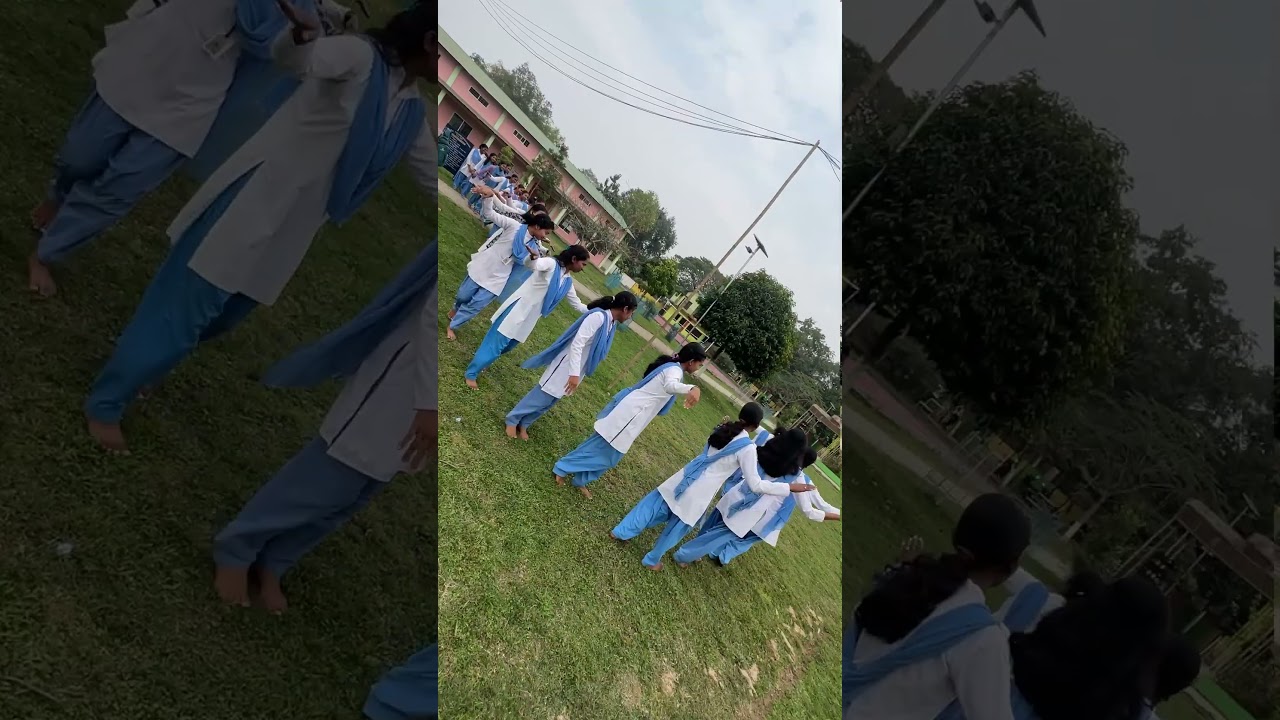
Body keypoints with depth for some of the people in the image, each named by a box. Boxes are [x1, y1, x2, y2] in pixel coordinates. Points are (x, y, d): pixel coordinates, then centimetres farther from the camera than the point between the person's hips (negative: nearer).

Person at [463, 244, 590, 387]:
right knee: (497, 342, -4)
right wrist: (533, 257, -57)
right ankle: (471, 373, 8)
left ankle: (481, 360, 40)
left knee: (508, 344, 18)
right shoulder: (551, 264, -14)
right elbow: (531, 264, -34)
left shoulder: (568, 282, 8)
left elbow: (577, 305, 18)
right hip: (518, 308, -8)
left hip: (529, 318, 8)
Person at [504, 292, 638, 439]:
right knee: (542, 397, 1)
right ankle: (512, 420, 19)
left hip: (577, 368, 8)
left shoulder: (612, 323, 3)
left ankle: (523, 424, 29)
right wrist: (575, 374, -30)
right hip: (567, 364, -8)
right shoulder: (598, 317, -25)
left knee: (551, 399, 15)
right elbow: (577, 343, -27)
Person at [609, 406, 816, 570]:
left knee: (654, 504, 20)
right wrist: (789, 487, -13)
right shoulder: (748, 448, -18)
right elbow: (756, 485, -17)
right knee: (679, 525, 16)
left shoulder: (723, 428, 2)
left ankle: (621, 532, 28)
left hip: (686, 476, 5)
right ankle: (652, 560, 33)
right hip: (701, 490, -5)